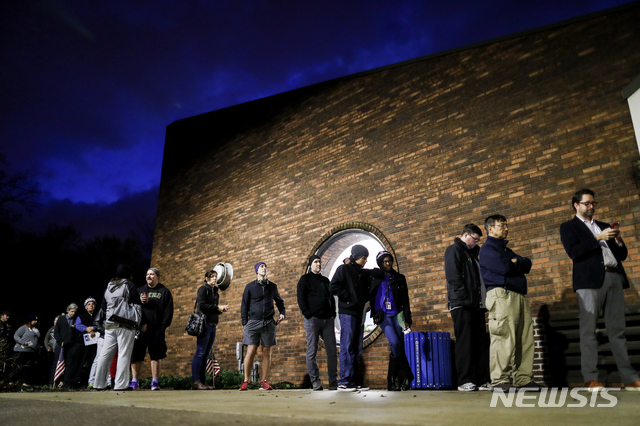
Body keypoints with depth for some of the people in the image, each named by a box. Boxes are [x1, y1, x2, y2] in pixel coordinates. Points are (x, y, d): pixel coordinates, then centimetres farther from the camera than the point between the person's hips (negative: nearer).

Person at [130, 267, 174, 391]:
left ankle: (155, 381, 6)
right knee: (136, 355, -1)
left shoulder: (164, 291, 10)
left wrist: (164, 325, -8)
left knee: (155, 355, 0)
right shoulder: (140, 290, 19)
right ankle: (134, 381, 7)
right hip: (140, 329, 2)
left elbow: (168, 310, 3)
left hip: (157, 330, -2)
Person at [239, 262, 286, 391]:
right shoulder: (250, 286, 6)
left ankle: (264, 382, 9)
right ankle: (246, 381, 2)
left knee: (267, 352, 3)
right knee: (250, 352, -7)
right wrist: (245, 323, 0)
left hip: (268, 323, 2)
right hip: (253, 322, -2)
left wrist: (282, 313, 8)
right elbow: (244, 306, 7)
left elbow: (279, 301, 25)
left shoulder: (272, 286, 12)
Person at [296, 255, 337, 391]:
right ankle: (315, 382, 2)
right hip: (312, 320, -5)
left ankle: (333, 381, 6)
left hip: (327, 320, 5)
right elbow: (301, 299, -2)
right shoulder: (305, 279, 6)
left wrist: (333, 314, 10)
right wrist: (308, 315, -11)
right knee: (312, 352, -3)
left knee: (332, 351, 0)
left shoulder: (325, 280, 22)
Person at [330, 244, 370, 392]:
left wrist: (364, 300, 8)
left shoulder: (363, 273, 19)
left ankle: (355, 381, 11)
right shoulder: (344, 269, -1)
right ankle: (344, 381, -5)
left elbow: (366, 291, 27)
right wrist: (348, 297, -10)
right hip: (347, 312, -7)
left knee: (357, 349, 6)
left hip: (359, 313, 7)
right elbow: (334, 287, -11)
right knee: (347, 347, -7)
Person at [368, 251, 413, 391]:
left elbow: (405, 301, 9)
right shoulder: (374, 276, 8)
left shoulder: (399, 278, 12)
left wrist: (407, 319, 1)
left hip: (397, 315, 2)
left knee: (397, 347, -3)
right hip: (382, 315, -2)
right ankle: (408, 376, -5)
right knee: (395, 344, -19)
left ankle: (391, 381, 7)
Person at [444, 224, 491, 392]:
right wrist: (465, 298, -20)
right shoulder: (454, 250, -2)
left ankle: (482, 380, 10)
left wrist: (482, 302, 11)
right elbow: (453, 277, -13)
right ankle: (465, 381, -3)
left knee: (481, 343, 6)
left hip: (476, 305, 8)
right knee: (465, 342, -7)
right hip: (461, 304, -8)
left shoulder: (472, 253, 24)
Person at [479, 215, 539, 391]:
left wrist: (514, 262, -3)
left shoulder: (505, 249, 28)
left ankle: (523, 378, 8)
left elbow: (527, 265, 16)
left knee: (525, 339, 4)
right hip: (502, 295, -8)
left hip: (519, 296, 8)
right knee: (504, 339, -12)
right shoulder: (487, 248, 2)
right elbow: (504, 268, -14)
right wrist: (518, 263, 6)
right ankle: (500, 380, -8)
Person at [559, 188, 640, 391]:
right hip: (590, 280, -5)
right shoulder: (568, 227, 9)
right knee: (588, 330, -6)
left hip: (614, 278, 6)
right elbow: (573, 252, -8)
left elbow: (622, 255, 22)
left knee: (617, 329, 4)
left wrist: (618, 240, 2)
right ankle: (590, 378, -7)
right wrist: (598, 238, -11)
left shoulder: (603, 226, 25)